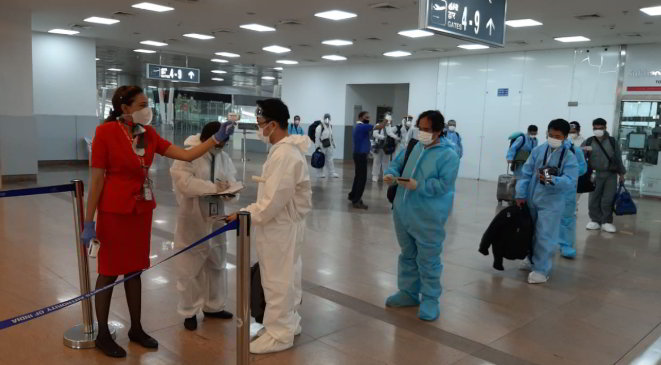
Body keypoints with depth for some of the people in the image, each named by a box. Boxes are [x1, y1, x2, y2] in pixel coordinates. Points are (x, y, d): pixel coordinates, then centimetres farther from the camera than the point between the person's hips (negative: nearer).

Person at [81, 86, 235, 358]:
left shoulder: (148, 134, 4)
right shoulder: (106, 133, -14)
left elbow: (186, 155, 2)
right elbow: (96, 179, -13)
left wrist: (217, 138, -5)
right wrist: (89, 222, -13)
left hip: (142, 210, 6)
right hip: (114, 212, -6)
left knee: (134, 268, 15)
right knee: (109, 271, 6)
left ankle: (136, 329, 28)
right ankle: (102, 335, 21)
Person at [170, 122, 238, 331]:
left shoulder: (224, 157, 7)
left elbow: (232, 180, 9)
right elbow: (184, 183, -25)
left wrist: (229, 190, -14)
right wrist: (213, 187, -26)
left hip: (216, 220, 6)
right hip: (192, 220, -6)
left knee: (217, 265, 15)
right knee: (190, 268, 3)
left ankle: (213, 306, 31)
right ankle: (190, 312, 18)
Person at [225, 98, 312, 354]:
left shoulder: (284, 154, -24)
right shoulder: (287, 149, 9)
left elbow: (274, 200, -27)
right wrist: (250, 212, 13)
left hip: (280, 226, -10)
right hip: (284, 222, 10)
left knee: (277, 281, 2)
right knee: (286, 277, 20)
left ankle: (279, 334, 16)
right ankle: (289, 322, 34)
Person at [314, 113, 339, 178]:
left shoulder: (330, 126, 10)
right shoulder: (320, 127, -15)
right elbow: (317, 137, -16)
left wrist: (333, 143, 21)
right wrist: (317, 146, -19)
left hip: (329, 146, 7)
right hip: (321, 146, -7)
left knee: (330, 159, 10)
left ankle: (332, 173, 16)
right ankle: (320, 173, 11)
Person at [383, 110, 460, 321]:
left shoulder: (448, 155, -11)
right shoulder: (415, 147, 10)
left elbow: (444, 184, -19)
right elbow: (397, 163, 15)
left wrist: (419, 185, -28)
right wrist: (392, 175, -7)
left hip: (428, 218, -7)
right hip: (403, 213, 7)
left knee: (428, 260, 2)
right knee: (407, 255, 18)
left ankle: (430, 300, 16)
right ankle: (408, 292, 33)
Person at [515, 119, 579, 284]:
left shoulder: (570, 158, -8)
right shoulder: (538, 151, 1)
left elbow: (570, 182, -18)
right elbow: (526, 173, 1)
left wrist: (552, 180, -36)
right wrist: (521, 194, -3)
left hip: (551, 204, -4)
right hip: (532, 200, 5)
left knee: (545, 236, -4)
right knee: (531, 233, 18)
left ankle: (541, 269, 5)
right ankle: (534, 261, 37)